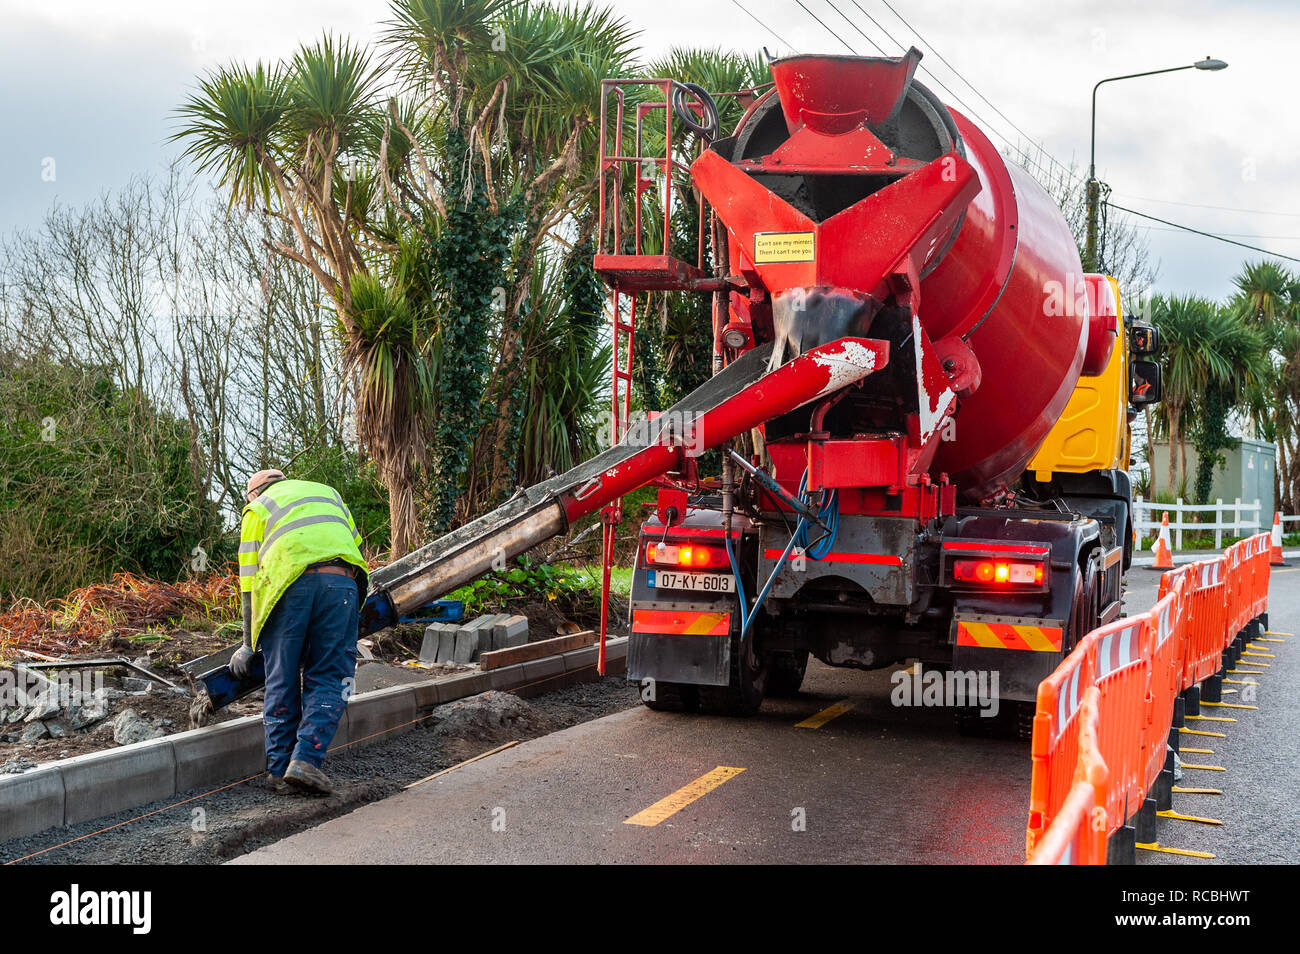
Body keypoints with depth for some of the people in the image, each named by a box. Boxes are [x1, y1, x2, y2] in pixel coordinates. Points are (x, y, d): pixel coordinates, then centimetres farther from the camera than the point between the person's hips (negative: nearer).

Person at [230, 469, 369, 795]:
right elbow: (356, 547, 28)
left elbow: (249, 582, 19)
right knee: (328, 679, 7)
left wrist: (248, 646, 23)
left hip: (289, 584, -1)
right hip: (341, 581, 1)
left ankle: (279, 772, 11)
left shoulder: (256, 509, 25)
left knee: (282, 683, 9)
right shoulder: (329, 493, 35)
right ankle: (306, 761, -7)